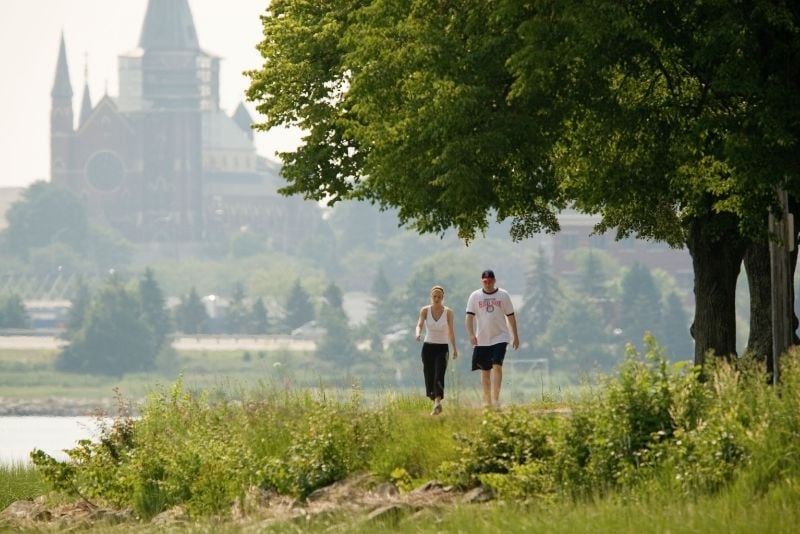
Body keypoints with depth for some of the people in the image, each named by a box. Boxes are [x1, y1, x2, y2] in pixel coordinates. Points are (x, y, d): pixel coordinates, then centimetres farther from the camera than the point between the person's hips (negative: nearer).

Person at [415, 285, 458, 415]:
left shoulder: (448, 312, -1)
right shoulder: (425, 310, -2)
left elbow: (450, 331, 6)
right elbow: (420, 324, -16)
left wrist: (455, 348, 7)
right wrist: (418, 334, -38)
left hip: (442, 347, -2)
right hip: (428, 347, 2)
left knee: (439, 376, -18)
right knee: (429, 376, 4)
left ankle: (437, 403, -32)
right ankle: (435, 403, 20)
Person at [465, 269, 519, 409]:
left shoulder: (503, 295, 2)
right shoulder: (475, 296, 3)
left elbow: (511, 316, 7)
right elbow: (469, 316, -2)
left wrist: (515, 336, 6)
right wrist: (471, 334, -17)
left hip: (500, 337, -2)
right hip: (482, 339, 2)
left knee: (497, 366, -17)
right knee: (485, 370, 6)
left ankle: (496, 399, -18)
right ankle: (487, 401, 15)